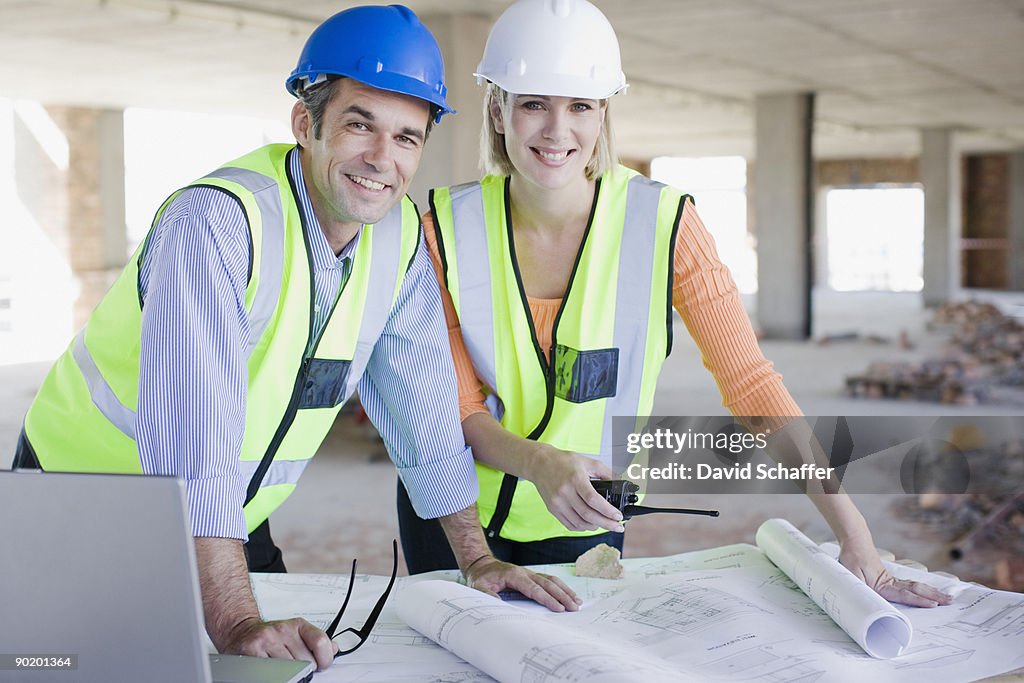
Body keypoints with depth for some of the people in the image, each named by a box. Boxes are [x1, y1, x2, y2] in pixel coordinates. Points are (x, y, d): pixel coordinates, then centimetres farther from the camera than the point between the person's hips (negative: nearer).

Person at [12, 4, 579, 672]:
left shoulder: (400, 233, -7)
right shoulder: (217, 221, -29)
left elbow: (422, 401, 3)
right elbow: (191, 435, -38)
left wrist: (478, 561, 2)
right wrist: (237, 621, -44)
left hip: (231, 523, 6)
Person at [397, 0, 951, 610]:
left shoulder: (661, 224, -17)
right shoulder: (448, 227, -15)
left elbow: (750, 381, -16)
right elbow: (459, 408, -12)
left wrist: (855, 536, -22)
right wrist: (541, 463, -34)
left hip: (582, 522, 0)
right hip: (454, 509, 0)